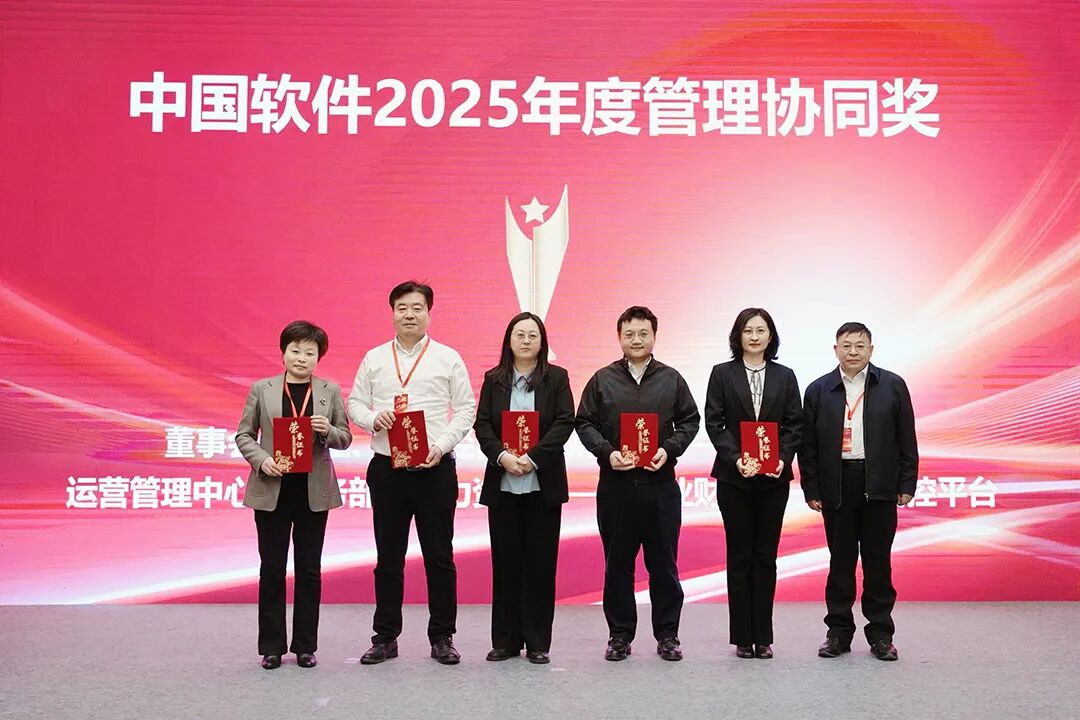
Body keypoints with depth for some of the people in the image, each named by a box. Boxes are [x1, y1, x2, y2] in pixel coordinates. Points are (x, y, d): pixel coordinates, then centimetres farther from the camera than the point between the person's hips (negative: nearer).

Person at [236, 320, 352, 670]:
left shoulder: (330, 391, 5)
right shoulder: (262, 389, 3)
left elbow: (345, 438, 6)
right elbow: (244, 435, 5)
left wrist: (328, 430, -15)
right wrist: (261, 460, -13)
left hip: (314, 492, 1)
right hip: (272, 490, -1)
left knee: (309, 570, 7)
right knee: (272, 568, 6)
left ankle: (305, 646, 17)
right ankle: (271, 646, 17)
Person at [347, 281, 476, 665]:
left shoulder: (448, 358, 4)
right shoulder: (374, 359, 10)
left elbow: (465, 409, 2)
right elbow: (355, 404, 11)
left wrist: (443, 445, -11)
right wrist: (373, 418, -11)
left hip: (435, 468, -2)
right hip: (386, 469, 2)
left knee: (439, 556, 3)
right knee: (388, 557, 8)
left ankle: (442, 637, 13)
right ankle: (385, 637, 18)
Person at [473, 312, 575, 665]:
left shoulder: (556, 378, 5)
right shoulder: (493, 380, 9)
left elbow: (565, 423, -5)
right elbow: (482, 424, 2)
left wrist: (533, 457, -15)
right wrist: (502, 455, -16)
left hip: (543, 483, -1)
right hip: (502, 484, 1)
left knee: (541, 561, 2)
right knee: (505, 561, 5)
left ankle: (538, 642, 11)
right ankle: (506, 640, 14)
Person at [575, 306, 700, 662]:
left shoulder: (671, 379, 7)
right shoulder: (603, 379, 5)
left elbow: (689, 420, 9)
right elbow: (584, 423, 5)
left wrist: (669, 450, -7)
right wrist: (607, 453, -10)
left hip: (660, 483, 0)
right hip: (615, 484, 0)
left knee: (664, 562, 6)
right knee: (618, 562, 7)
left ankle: (667, 634, 17)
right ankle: (620, 635, 17)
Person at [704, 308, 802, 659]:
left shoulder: (785, 376, 7)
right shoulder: (722, 374, 2)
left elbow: (794, 424, 4)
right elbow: (713, 422, -3)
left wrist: (782, 458, -12)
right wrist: (736, 458, -15)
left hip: (774, 478, 1)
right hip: (734, 476, -1)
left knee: (766, 556, 5)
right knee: (739, 557, 4)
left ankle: (763, 636, 12)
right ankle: (742, 637, 11)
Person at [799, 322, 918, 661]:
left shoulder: (892, 385, 4)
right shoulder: (818, 390, 5)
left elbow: (906, 440, 4)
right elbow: (808, 445, 4)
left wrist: (907, 485, -1)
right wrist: (811, 490, -1)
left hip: (879, 486, 0)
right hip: (836, 487, 1)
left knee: (878, 561, 5)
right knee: (840, 560, 7)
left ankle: (880, 634, 16)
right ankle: (838, 632, 16)